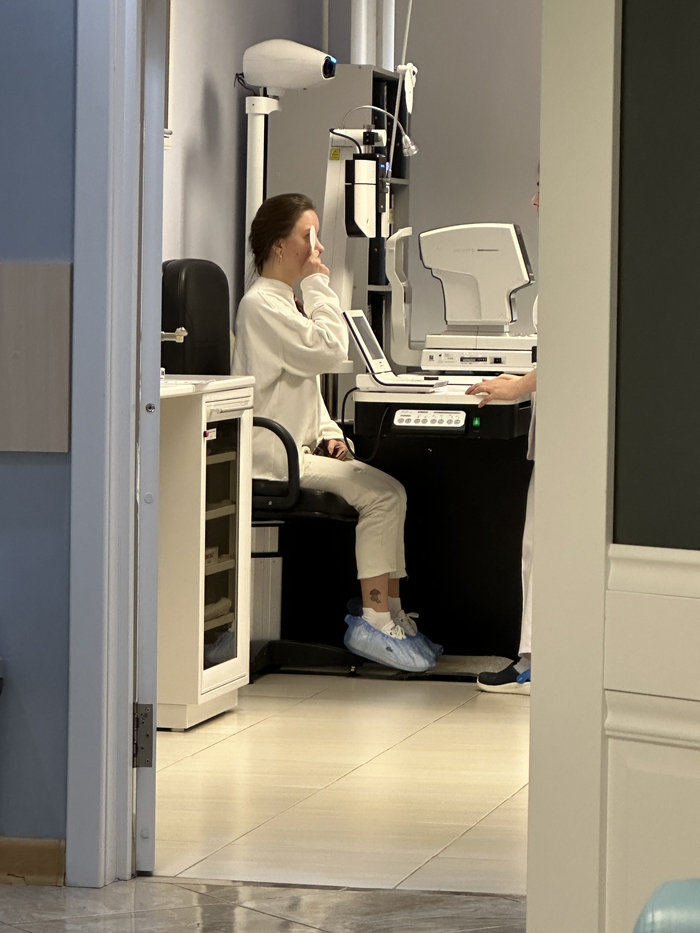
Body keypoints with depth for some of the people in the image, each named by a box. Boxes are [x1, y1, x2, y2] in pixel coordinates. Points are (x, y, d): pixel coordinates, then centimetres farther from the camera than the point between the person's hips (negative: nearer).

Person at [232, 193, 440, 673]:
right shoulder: (261, 304, -12)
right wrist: (318, 283, -11)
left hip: (300, 448, 10)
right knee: (383, 493, -18)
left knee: (390, 490, 0)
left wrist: (328, 433, 8)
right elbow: (329, 350, -21)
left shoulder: (287, 301, 22)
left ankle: (390, 615, -1)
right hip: (274, 458, -10)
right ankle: (375, 621, -15)